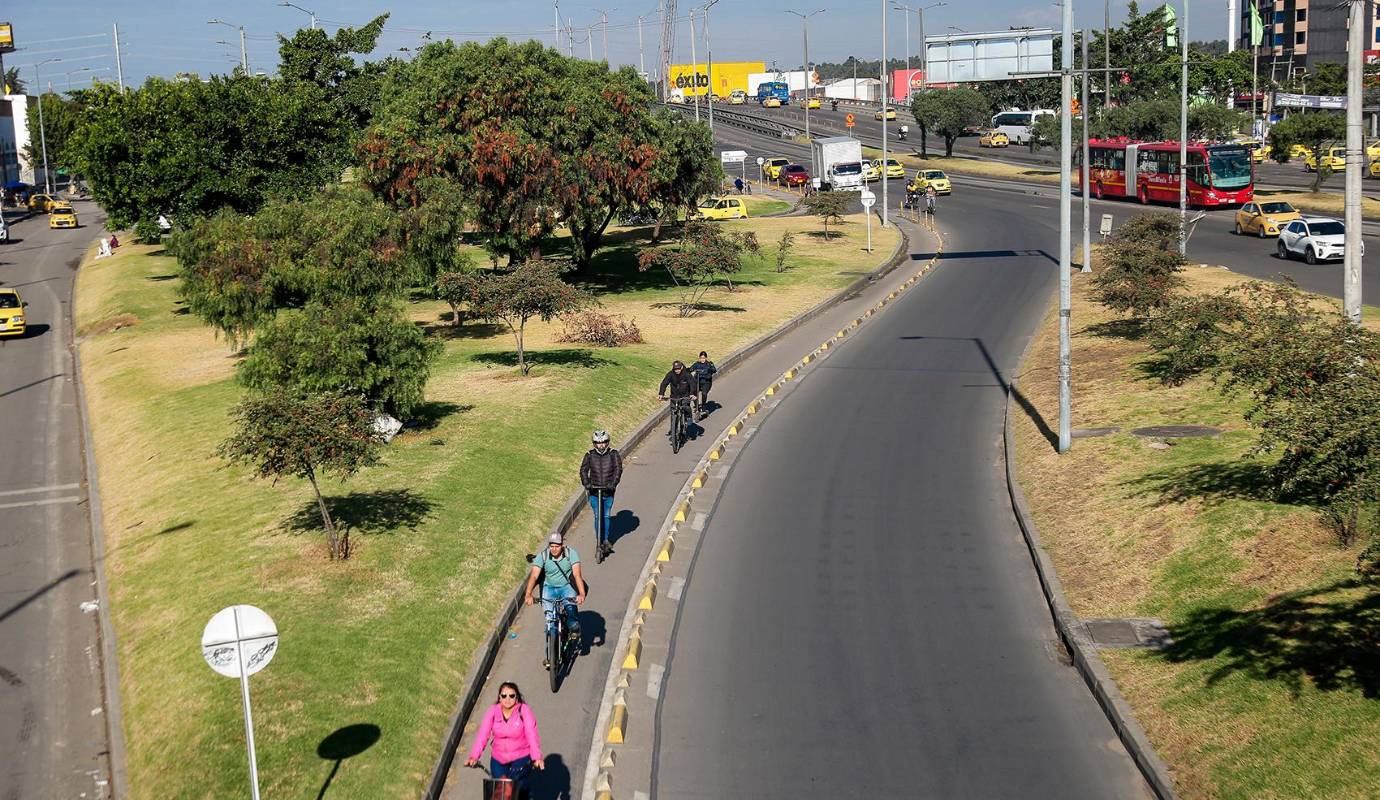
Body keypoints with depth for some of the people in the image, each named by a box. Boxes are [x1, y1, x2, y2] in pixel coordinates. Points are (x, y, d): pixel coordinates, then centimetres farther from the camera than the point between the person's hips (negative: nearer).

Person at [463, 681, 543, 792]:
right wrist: (474, 756, -26)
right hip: (498, 760, 3)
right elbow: (483, 734, -13)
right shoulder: (493, 711, -5)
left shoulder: (524, 710, -12)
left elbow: (531, 734, -22)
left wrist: (537, 757, -36)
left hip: (521, 758, -3)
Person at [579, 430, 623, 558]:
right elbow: (583, 470, -5)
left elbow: (618, 470, -11)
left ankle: (605, 540, 10)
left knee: (606, 516, 2)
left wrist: (613, 484, -25)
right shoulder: (590, 455, 0)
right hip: (594, 491, 0)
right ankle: (599, 541, 7)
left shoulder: (614, 455, -3)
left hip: (608, 491, 0)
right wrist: (586, 484, -22)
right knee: (597, 517, 0)